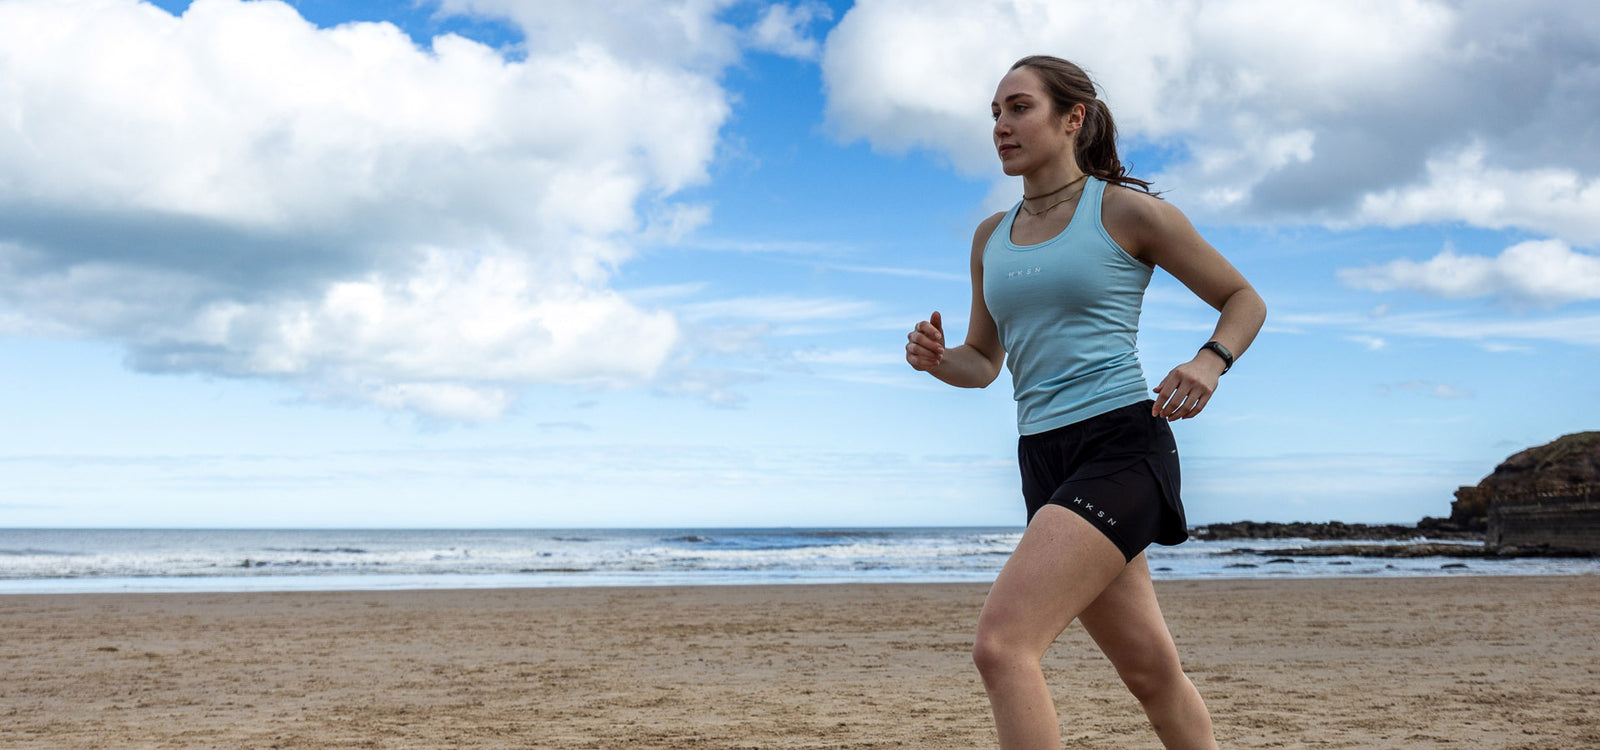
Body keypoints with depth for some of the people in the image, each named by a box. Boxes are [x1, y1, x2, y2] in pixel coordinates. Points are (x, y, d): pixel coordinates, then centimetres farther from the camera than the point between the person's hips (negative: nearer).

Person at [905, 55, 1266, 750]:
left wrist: (1209, 362, -14)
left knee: (1001, 644, -22)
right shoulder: (991, 236, 15)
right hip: (1045, 460, 7)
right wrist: (934, 358, 0)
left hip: (1122, 446, -6)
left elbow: (1244, 299, 7)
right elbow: (982, 362, 22)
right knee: (1151, 670, 15)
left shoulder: (1127, 211, -1)